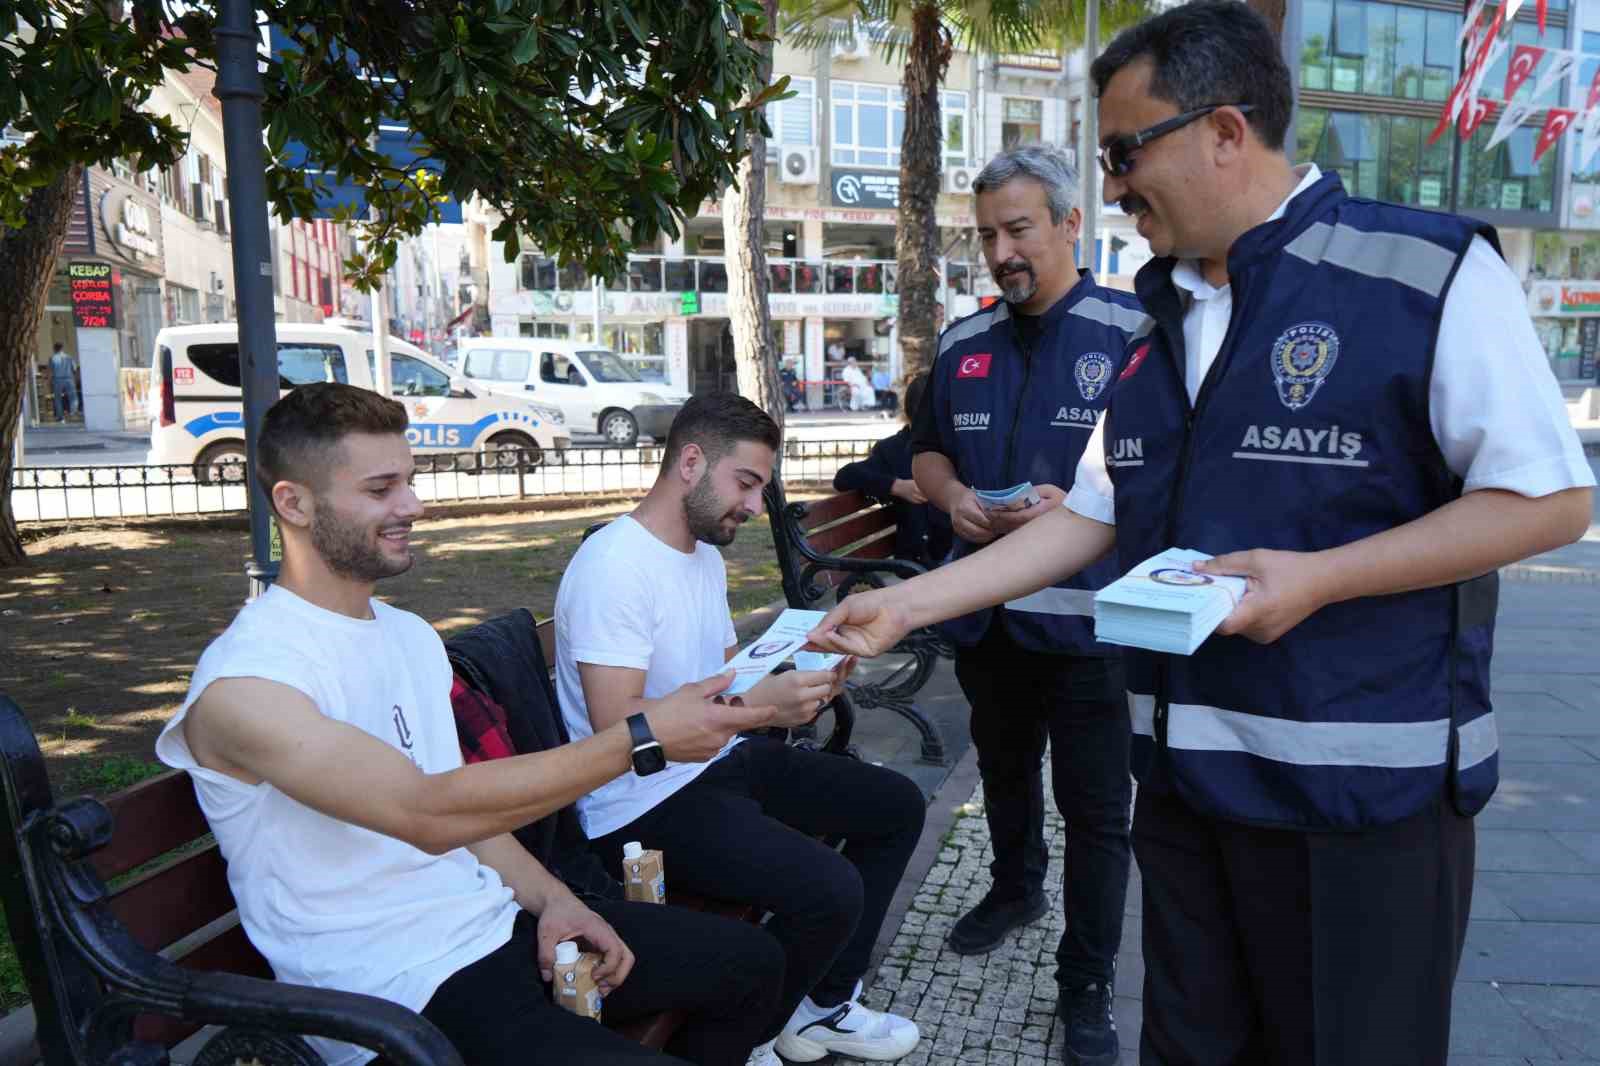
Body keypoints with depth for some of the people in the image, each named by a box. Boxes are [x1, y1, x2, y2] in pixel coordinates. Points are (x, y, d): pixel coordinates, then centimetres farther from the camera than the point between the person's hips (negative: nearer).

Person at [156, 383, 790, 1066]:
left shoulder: (412, 636, 11)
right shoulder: (244, 682, -17)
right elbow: (429, 814, -28)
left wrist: (552, 900, -3)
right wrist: (644, 737, -30)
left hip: (494, 920, 8)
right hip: (391, 992, -8)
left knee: (751, 961, 7)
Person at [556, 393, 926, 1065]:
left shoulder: (706, 554, 11)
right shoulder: (614, 565, -21)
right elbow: (617, 727, -27)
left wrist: (801, 680, -2)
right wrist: (756, 704, -31)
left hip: (722, 761, 10)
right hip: (646, 802, -10)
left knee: (898, 806, 10)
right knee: (830, 889, -27)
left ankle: (824, 1004, 20)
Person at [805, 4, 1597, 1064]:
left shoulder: (1427, 270, -10)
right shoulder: (1153, 325, 9)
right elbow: (1090, 519, 10)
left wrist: (1316, 578, -22)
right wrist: (905, 605, 5)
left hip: (1365, 784, -5)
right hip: (1187, 772, 6)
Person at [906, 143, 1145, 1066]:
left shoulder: (1133, 333, -8)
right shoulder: (962, 343, 9)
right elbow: (928, 452, 16)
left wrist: (1076, 507, -26)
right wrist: (952, 496, -6)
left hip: (1088, 617, -5)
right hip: (984, 610, 6)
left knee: (1097, 810, 5)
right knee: (1005, 771, 24)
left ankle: (1089, 986, 21)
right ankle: (1016, 889, 49)